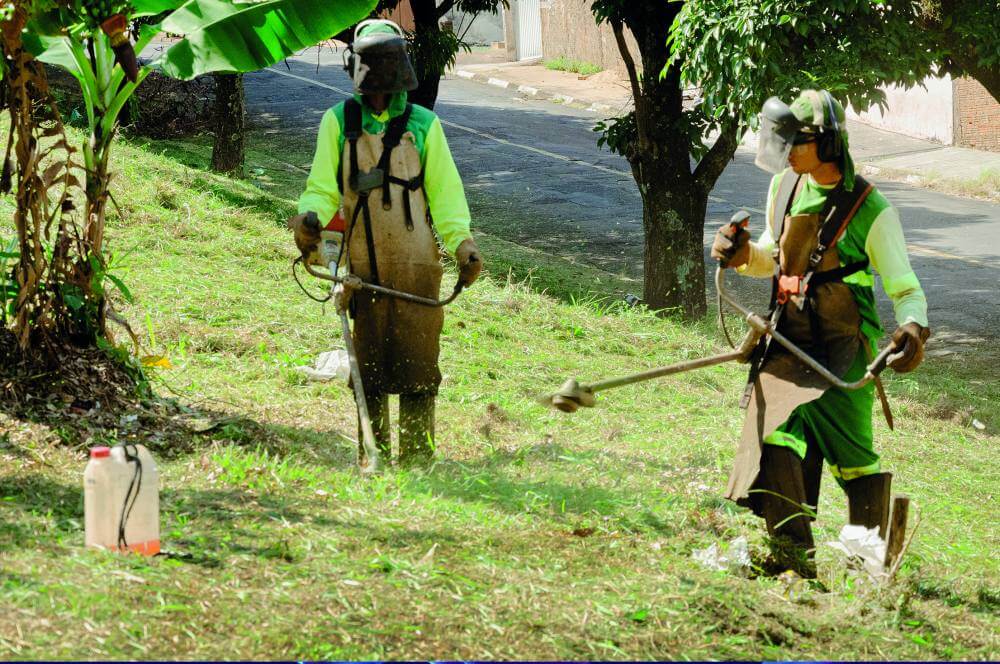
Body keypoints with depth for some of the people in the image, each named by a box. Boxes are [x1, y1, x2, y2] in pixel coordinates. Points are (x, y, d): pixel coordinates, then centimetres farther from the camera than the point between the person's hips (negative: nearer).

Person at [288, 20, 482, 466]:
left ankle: (416, 454, -3)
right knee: (370, 366, 2)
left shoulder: (423, 125, 10)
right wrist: (309, 217, -18)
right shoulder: (338, 123, 9)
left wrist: (461, 241, -9)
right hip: (363, 268, 0)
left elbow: (445, 193, 8)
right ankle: (375, 454, 9)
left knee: (417, 361, -7)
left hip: (416, 264, 0)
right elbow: (323, 187, 5)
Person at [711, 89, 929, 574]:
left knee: (853, 457, 0)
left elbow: (905, 288, -9)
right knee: (778, 439, -10)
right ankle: (793, 556, -6)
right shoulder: (785, 187, 6)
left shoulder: (870, 210, -11)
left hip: (842, 350, -5)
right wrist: (744, 254, 1)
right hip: (788, 342, 5)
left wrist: (913, 328, -30)